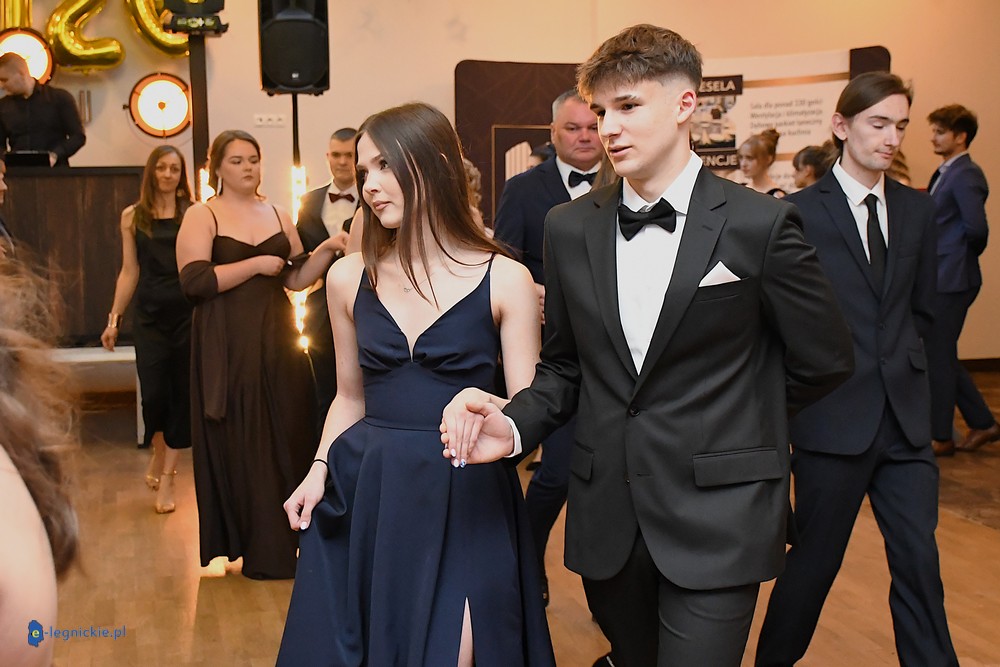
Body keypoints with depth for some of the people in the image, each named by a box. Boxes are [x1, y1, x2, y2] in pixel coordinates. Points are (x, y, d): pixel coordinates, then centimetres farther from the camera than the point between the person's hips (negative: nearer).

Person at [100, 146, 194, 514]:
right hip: (150, 316, 1)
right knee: (154, 393, -1)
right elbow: (129, 272, 8)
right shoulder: (133, 217, 7)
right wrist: (114, 318, 6)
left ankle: (167, 476, 11)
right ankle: (158, 452, 30)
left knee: (182, 394, 1)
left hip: (189, 313, -1)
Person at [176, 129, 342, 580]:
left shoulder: (277, 215, 13)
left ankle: (284, 539, 18)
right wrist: (257, 264, -12)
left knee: (286, 437, 5)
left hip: (277, 342, 4)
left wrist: (327, 249, -6)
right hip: (227, 346, -4)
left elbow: (297, 278, 10)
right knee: (240, 444, 2)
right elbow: (195, 281, -15)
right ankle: (255, 547, 13)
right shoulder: (202, 216, -2)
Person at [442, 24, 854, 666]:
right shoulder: (570, 227, 3)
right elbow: (565, 366, 9)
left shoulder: (761, 224, -9)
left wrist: (729, 419, 8)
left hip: (717, 517, -3)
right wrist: (514, 425, -9)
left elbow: (824, 361, 1)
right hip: (606, 514, 4)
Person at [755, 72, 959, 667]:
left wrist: (903, 357, 6)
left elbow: (922, 307, 18)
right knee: (816, 559, 8)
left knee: (920, 563, 7)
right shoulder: (801, 211, -6)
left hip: (906, 415, 5)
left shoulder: (917, 210, 10)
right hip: (833, 416, -4)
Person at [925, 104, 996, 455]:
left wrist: (963, 253, -6)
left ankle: (940, 436, 12)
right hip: (940, 278, 10)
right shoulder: (944, 173, 14)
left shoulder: (966, 176, -16)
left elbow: (976, 228, -23)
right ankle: (983, 423, 25)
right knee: (941, 356, 15)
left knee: (938, 356, 0)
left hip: (951, 280, -10)